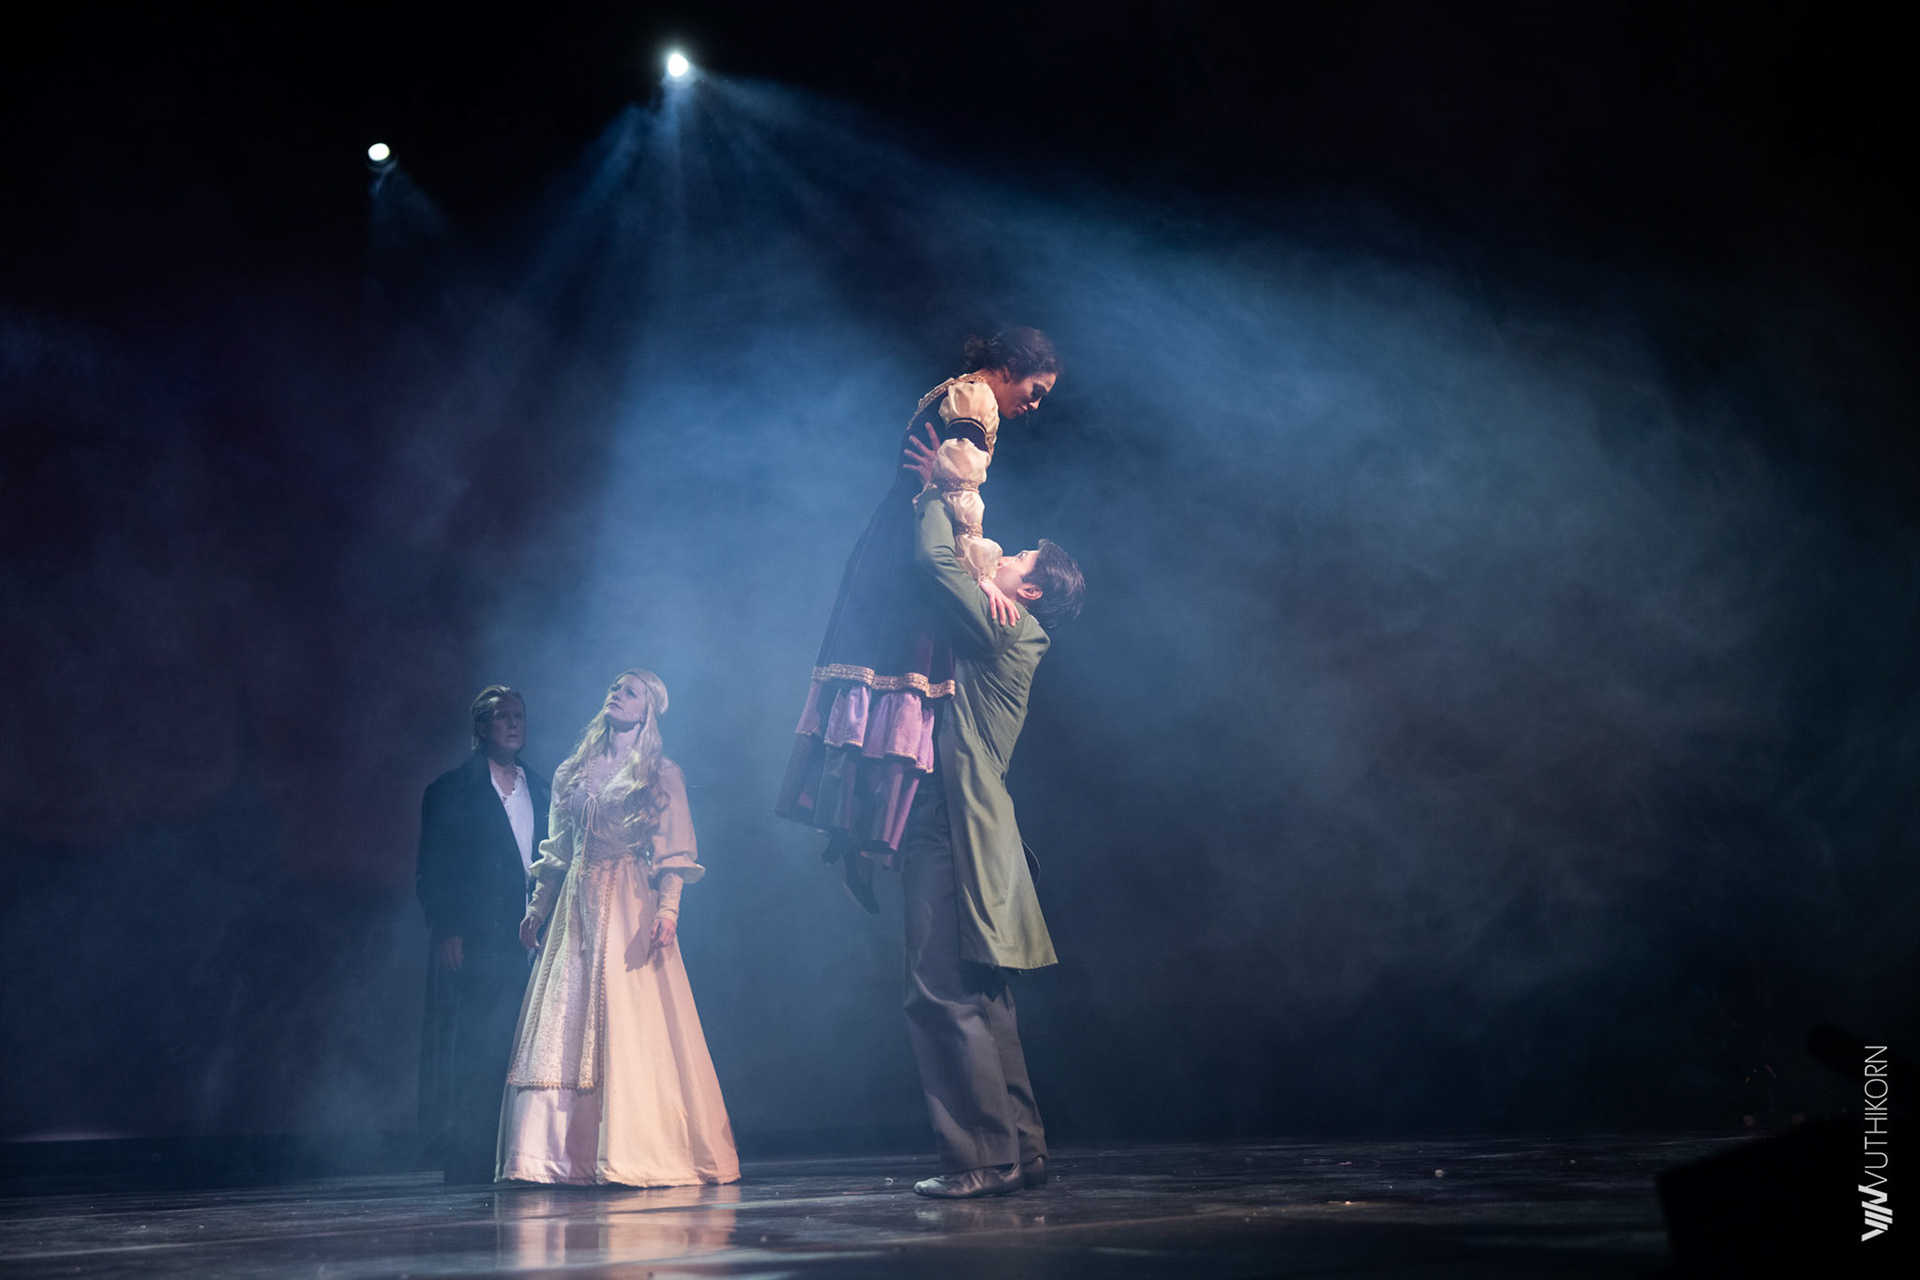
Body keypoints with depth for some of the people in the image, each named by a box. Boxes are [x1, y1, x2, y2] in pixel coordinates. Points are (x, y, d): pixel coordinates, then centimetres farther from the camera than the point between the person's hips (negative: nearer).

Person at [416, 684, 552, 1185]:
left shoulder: (540, 789, 16)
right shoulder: (452, 790, 4)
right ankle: (466, 1160, -1)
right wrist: (445, 931, -10)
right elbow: (431, 871, 0)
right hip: (472, 943, -4)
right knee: (471, 1053, -6)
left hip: (530, 940, 4)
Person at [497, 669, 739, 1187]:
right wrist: (538, 906, 13)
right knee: (564, 1022, 0)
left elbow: (672, 850, -6)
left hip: (629, 906, -5)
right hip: (575, 905, 5)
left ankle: (639, 1150, -5)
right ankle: (564, 1151, 4)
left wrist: (667, 908, -18)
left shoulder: (660, 774, 3)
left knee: (630, 1022, -9)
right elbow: (557, 849, 18)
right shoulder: (575, 771, 17)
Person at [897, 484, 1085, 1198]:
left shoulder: (1008, 629, -6)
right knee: (977, 1001, 11)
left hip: (957, 837, -10)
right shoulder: (1002, 638, 20)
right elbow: (942, 565, 32)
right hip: (945, 832, 10)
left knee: (945, 994, -11)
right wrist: (944, 492, 27)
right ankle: (1019, 1149, 15)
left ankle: (986, 1159, -9)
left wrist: (937, 493, 4)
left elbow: (934, 559, -12)